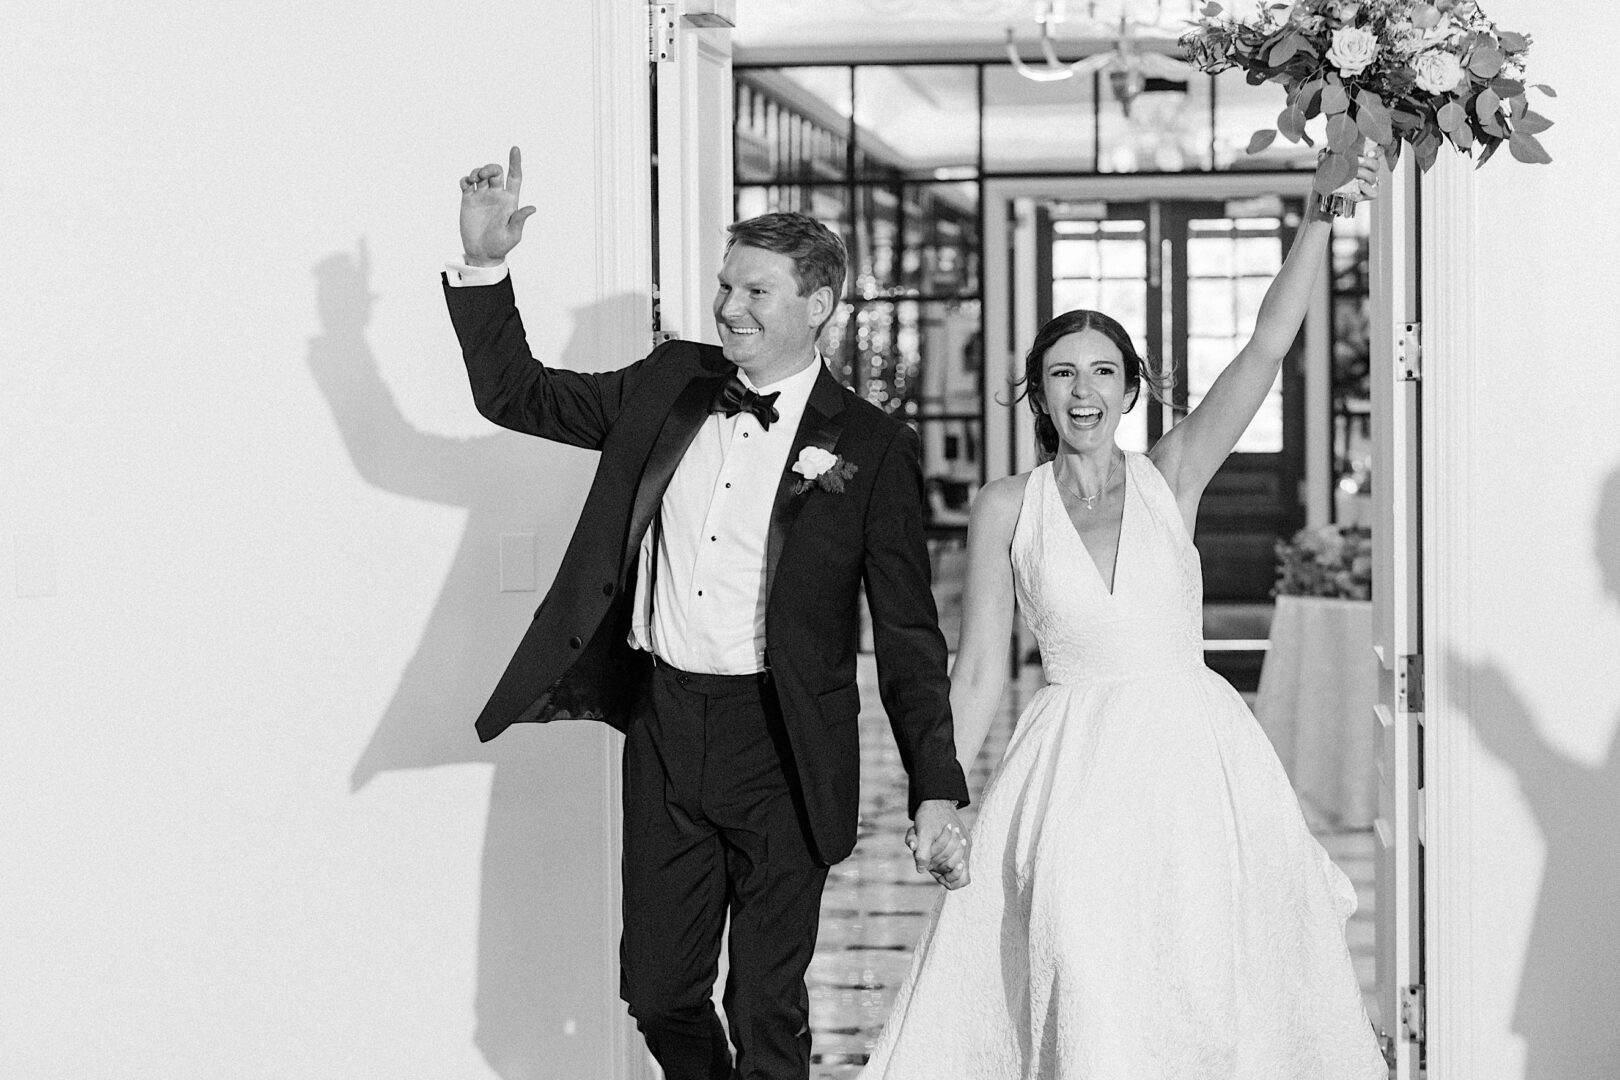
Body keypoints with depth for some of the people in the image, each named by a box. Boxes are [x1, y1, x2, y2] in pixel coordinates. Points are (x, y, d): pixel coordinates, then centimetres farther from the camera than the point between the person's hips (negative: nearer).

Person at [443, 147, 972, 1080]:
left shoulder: (871, 448, -6)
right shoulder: (669, 386, 6)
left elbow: (909, 636, -5)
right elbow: (518, 395, 10)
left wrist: (937, 793, -10)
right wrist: (484, 265, -4)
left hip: (781, 746, -4)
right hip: (663, 724, 4)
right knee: (658, 993, 12)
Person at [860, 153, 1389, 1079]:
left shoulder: (1171, 479, 3)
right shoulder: (1006, 508, 2)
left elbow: (1268, 347, -6)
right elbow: (981, 669, 3)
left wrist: (1319, 219, -14)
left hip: (1193, 757, 1)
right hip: (1073, 769, -1)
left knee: (1206, 985, 3)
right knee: (1086, 984, -8)